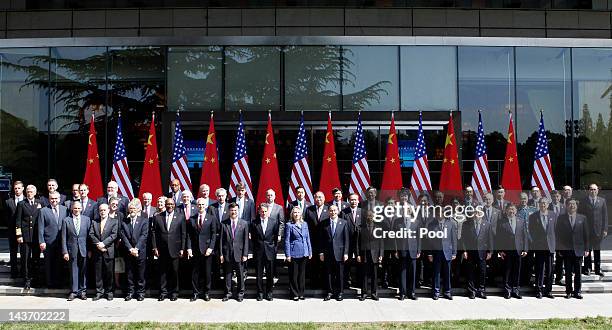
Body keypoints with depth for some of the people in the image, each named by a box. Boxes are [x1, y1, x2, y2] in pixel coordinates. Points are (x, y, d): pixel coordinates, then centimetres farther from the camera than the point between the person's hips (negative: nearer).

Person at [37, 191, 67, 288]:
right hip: (48, 242, -2)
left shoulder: (65, 209, 7)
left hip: (61, 241, 2)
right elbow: (40, 228, -1)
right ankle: (49, 282, 15)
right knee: (49, 263, 5)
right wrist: (41, 241, -8)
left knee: (59, 263, 7)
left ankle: (58, 282, 18)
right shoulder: (43, 211, 1)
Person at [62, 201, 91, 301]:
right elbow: (64, 237, 2)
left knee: (83, 271, 5)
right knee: (73, 271, 3)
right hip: (72, 249, -1)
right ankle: (73, 291, 12)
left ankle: (82, 291, 14)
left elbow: (89, 235, 6)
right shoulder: (66, 220, 4)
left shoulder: (87, 219, 7)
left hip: (84, 249, 1)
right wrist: (65, 252, -5)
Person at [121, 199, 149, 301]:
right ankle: (130, 292, 14)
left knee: (141, 274, 2)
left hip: (140, 252, -2)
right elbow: (123, 236, 1)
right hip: (128, 252, 2)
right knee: (130, 273, 6)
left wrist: (136, 248, -14)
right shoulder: (124, 221, 8)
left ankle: (140, 293, 10)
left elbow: (144, 235, -5)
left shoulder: (144, 220, 2)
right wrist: (130, 249, -11)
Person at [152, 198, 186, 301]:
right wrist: (155, 248, -1)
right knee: (163, 272, 6)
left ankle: (174, 293, 15)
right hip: (162, 250, 1)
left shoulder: (180, 217, 3)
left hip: (175, 249, -1)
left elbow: (183, 233, 2)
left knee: (174, 272, 4)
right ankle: (163, 292, 15)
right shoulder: (158, 217, 6)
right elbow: (154, 233, 6)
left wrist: (182, 249, -2)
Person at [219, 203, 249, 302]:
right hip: (227, 253, 0)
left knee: (240, 274, 6)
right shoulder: (224, 224, 3)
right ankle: (228, 293, 19)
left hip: (239, 253, 0)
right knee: (227, 274, 7)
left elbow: (246, 240, 2)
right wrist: (221, 254, -2)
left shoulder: (244, 223, 3)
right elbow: (221, 240, 3)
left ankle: (240, 293, 18)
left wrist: (245, 254, -3)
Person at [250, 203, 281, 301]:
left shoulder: (274, 222, 2)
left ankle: (269, 292, 16)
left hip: (270, 252, 0)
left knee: (270, 274, 5)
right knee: (259, 274, 5)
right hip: (258, 252, 0)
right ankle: (260, 292, 16)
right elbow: (252, 238, 6)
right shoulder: (254, 223, 2)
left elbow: (276, 237, 5)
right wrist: (255, 248, 1)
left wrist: (275, 249, 1)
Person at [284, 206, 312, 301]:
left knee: (302, 274, 11)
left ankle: (301, 293, 20)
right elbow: (287, 241, -5)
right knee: (293, 275, 2)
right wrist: (288, 255, -9)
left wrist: (310, 252, 11)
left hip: (304, 253, 4)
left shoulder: (305, 224, 10)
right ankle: (294, 294, 11)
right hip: (294, 253, -4)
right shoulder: (289, 225, -4)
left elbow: (308, 239, 14)